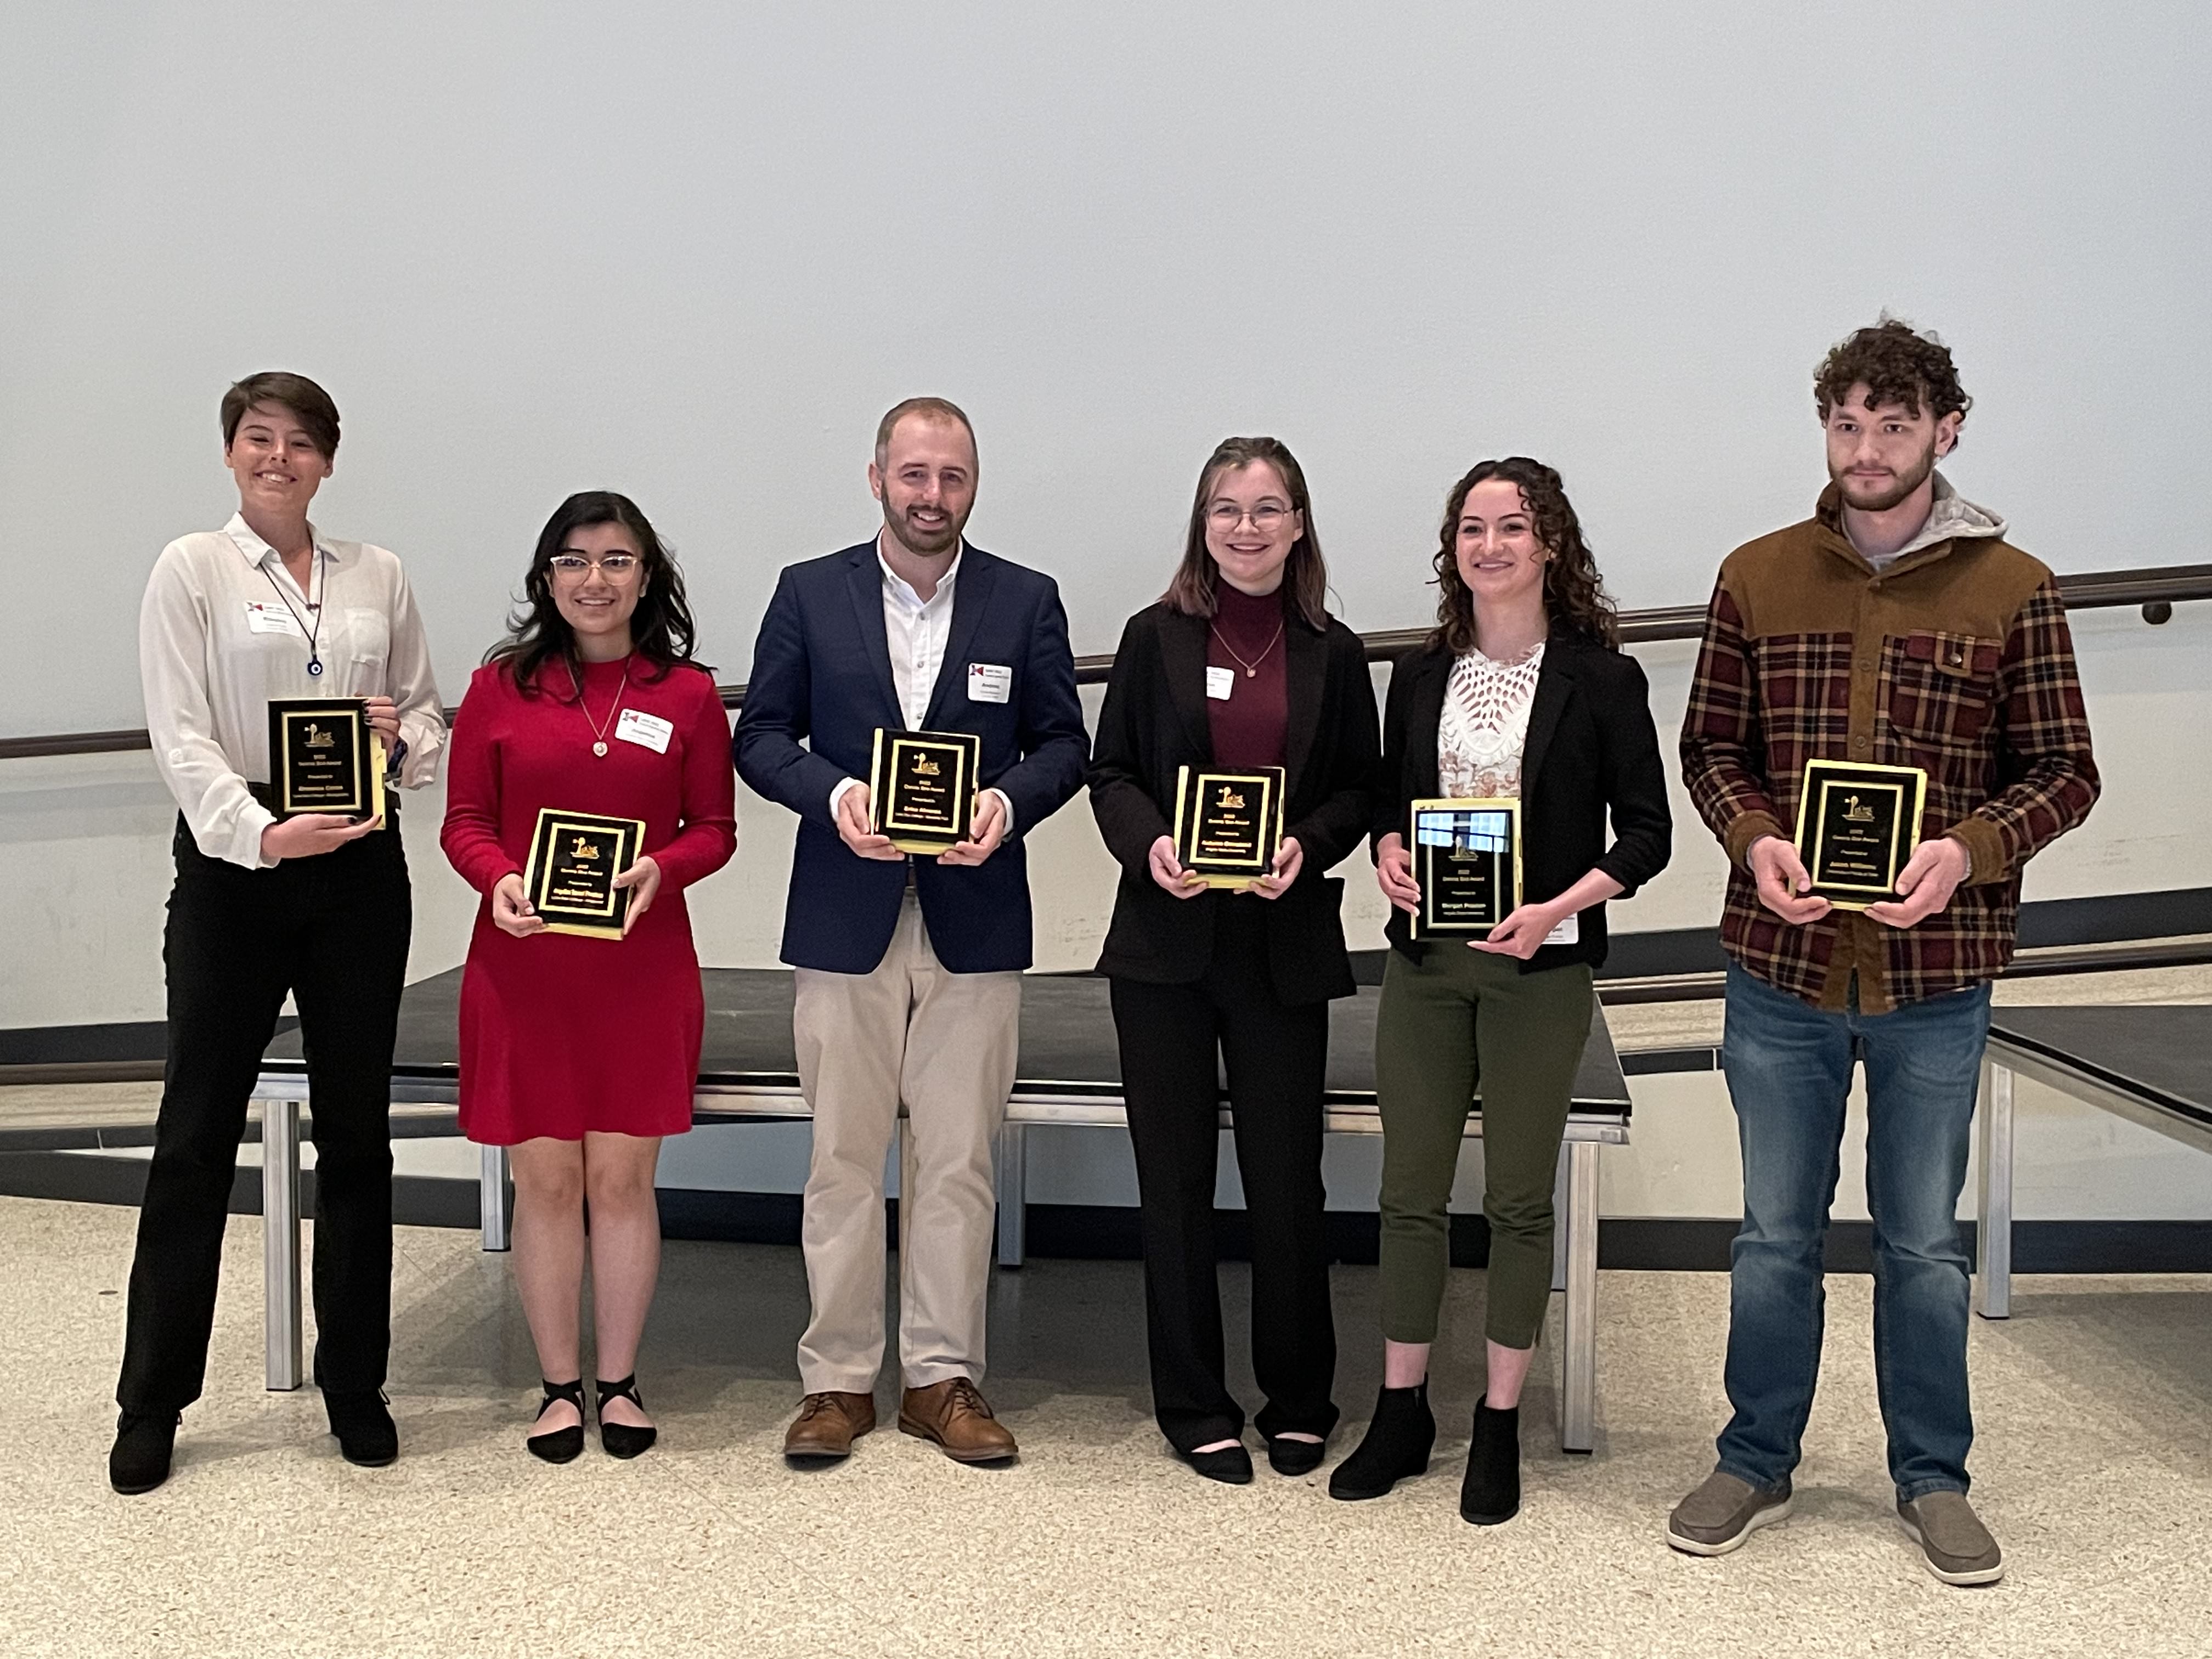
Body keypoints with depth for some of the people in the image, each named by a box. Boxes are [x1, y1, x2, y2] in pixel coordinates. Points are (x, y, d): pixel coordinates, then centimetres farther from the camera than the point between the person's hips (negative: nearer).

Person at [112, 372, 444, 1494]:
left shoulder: (378, 576, 10)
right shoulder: (191, 569, 0)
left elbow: (429, 718, 15)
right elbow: (178, 735, -9)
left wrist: (401, 734, -9)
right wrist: (262, 833, -24)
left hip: (359, 865, 3)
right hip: (235, 861, -3)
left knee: (356, 1129, 9)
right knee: (197, 1131, 1)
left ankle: (354, 1383, 21)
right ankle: (152, 1401, 13)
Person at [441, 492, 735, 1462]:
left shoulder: (688, 693, 3)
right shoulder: (501, 687, 4)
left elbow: (715, 829, 5)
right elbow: (464, 822, 5)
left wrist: (660, 871, -15)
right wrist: (500, 881, -15)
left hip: (641, 965, 0)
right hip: (522, 968, 0)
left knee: (622, 1178, 6)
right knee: (544, 1181, 6)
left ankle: (619, 1382, 20)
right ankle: (559, 1385, 19)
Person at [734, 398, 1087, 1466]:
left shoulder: (1026, 602, 6)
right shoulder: (809, 593, 5)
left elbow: (1063, 745, 6)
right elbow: (760, 737, 4)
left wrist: (1009, 801, -14)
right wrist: (834, 793, -15)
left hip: (974, 923, 0)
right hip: (844, 918, 0)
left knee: (958, 1162, 5)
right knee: (842, 1159, 5)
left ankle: (944, 1377, 16)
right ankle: (838, 1378, 16)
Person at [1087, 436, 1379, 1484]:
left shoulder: (1333, 653, 5)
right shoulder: (1156, 638, 4)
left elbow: (1359, 790, 7)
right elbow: (1111, 772, 5)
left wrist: (1308, 845, -12)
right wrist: (1148, 844, -14)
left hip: (1285, 944, 0)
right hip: (1167, 937, 0)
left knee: (1287, 1181, 5)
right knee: (1175, 1181, 6)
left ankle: (1298, 1401, 22)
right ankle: (1194, 1408, 19)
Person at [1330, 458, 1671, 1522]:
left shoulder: (1600, 678, -4)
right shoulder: (1420, 675, 7)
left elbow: (1646, 828, -4)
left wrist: (1558, 908, -18)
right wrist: (1387, 854, -5)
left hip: (1540, 966, -3)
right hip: (1424, 960, 3)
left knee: (1517, 1199, 6)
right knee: (1410, 1190, 8)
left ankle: (1499, 1425, 19)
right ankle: (1401, 1413, 22)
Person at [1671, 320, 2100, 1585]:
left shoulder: (2013, 591, -3)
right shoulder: (1758, 577, 2)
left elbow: (2064, 771, -1)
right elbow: (1712, 745, 6)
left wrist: (1968, 849, -19)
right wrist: (1755, 840, -13)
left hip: (1935, 976, -1)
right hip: (1783, 965, 1)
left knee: (1924, 1243, 13)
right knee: (1776, 1232, 14)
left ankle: (1934, 1479, 30)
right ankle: (1758, 1464, 30)